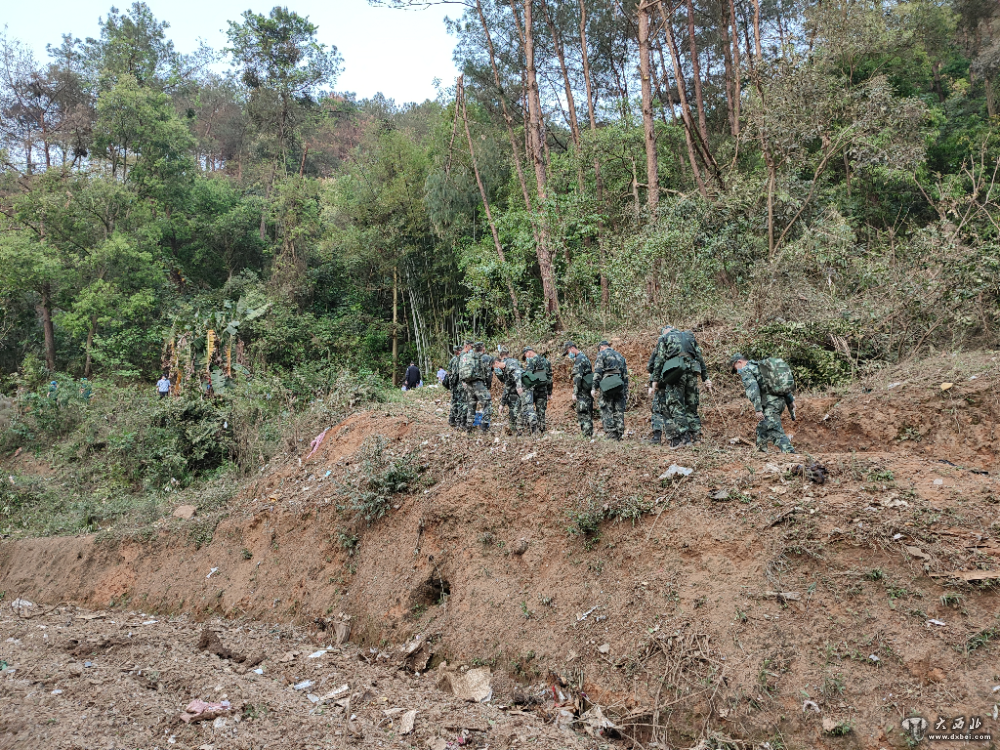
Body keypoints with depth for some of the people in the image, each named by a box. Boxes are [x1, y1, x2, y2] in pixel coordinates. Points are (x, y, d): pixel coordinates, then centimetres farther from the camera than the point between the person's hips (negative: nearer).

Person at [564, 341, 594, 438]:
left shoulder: (579, 359, -13)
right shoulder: (585, 357, 18)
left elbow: (577, 378, -19)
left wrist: (574, 393, -18)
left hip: (583, 391, -10)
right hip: (589, 389, 10)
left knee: (583, 414, -8)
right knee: (589, 414, 12)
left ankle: (586, 436, -10)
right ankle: (590, 435, 15)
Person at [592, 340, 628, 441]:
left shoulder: (602, 354, 4)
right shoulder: (620, 356, 23)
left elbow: (597, 372, -7)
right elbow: (626, 376, 20)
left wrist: (595, 388, -7)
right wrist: (626, 392, 20)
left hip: (607, 386, -5)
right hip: (619, 386, 5)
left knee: (607, 411, -4)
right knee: (619, 411, 6)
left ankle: (610, 434, -10)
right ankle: (619, 435, 4)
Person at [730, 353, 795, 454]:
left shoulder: (745, 370, -1)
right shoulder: (759, 366, 26)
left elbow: (753, 389, -17)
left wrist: (758, 409, -21)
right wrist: (791, 401, 23)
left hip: (771, 403, -10)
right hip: (781, 400, 10)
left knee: (776, 432, -11)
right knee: (762, 428, 21)